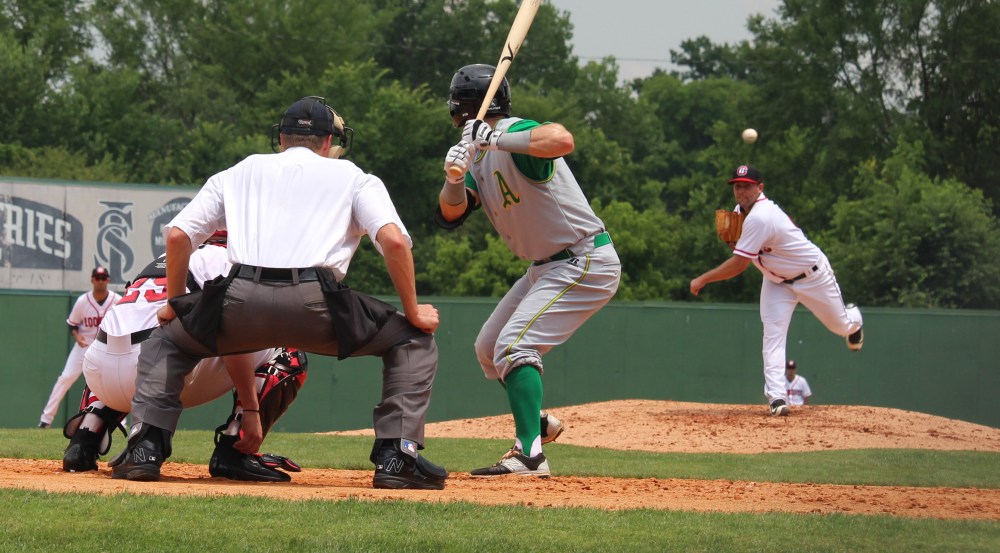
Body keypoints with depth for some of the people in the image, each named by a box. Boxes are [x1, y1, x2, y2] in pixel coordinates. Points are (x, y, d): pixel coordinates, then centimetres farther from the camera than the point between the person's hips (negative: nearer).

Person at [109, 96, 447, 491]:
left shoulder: (239, 173, 29)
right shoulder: (353, 177, 22)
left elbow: (177, 235, 19)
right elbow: (393, 240, 4)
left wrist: (175, 304, 31)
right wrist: (412, 312, 12)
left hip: (239, 301, 2)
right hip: (316, 305, -2)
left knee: (165, 340, 31)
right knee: (413, 340, 18)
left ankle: (146, 448, 12)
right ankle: (395, 457, 2)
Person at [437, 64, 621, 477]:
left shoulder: (514, 135, -19)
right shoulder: (478, 156, 9)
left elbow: (562, 139, -41)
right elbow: (450, 215, -4)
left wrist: (495, 139, -44)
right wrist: (454, 176, -24)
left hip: (585, 263, -10)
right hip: (547, 268, 10)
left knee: (514, 345, -22)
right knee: (488, 349, 18)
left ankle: (530, 455, -26)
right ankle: (535, 423, 36)